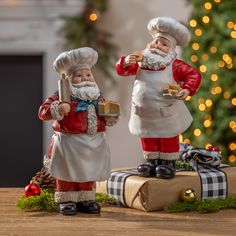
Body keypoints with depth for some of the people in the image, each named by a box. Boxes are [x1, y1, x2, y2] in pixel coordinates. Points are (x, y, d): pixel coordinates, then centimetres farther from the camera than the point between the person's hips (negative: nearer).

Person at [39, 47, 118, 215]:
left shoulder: (98, 97, 7)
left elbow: (105, 117, 21)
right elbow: (43, 111, -16)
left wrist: (110, 118, -1)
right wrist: (58, 109, -33)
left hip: (93, 143, 5)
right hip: (69, 143, -5)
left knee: (89, 173, 13)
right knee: (68, 174, 5)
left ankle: (86, 200, 26)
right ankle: (67, 201, 17)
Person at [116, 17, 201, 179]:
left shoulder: (175, 66, -12)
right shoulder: (141, 62, -1)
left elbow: (194, 75, -11)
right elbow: (122, 71, -1)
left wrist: (187, 90, -25)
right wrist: (126, 62, -23)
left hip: (166, 113, -3)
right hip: (145, 113, 4)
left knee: (168, 139, 8)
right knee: (148, 139, 14)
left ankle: (168, 162, 20)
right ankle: (151, 161, 28)